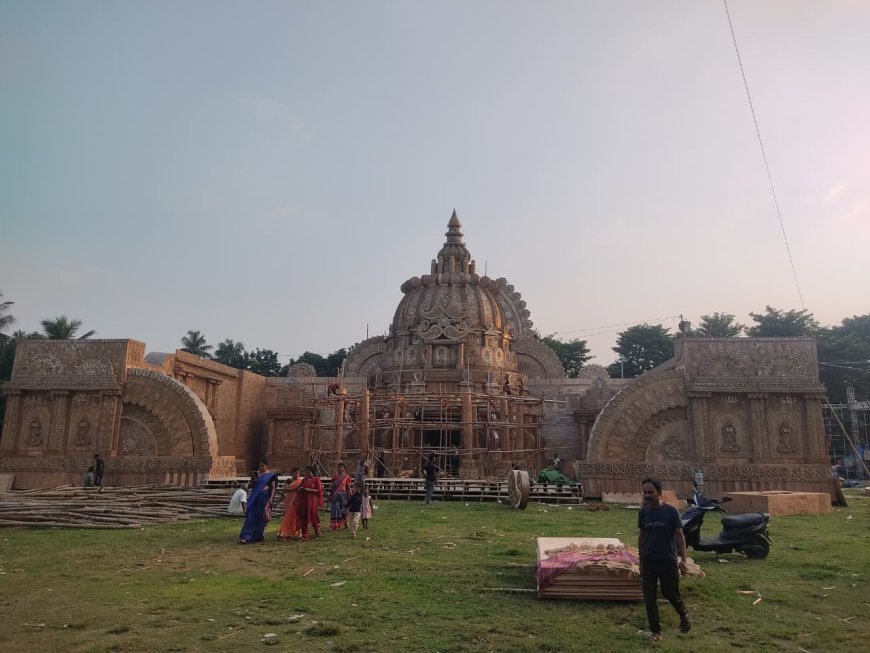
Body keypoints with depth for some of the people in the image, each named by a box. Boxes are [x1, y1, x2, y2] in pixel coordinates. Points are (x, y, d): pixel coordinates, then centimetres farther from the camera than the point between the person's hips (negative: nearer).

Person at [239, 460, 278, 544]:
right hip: (255, 498, 3)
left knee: (263, 517, 3)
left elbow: (273, 487, -4)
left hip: (265, 498, -3)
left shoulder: (271, 475, 0)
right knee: (251, 517, -5)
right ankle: (246, 537, -10)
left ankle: (260, 536, 16)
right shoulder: (257, 475, 13)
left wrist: (271, 498, -13)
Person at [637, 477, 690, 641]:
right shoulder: (643, 512, -1)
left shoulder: (671, 511, -11)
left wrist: (683, 559, -12)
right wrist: (641, 560, 10)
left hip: (668, 561, -3)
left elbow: (679, 535, -6)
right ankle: (655, 630, 19)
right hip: (649, 561, 3)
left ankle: (684, 615, 40)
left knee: (671, 593, 9)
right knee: (649, 598, 4)